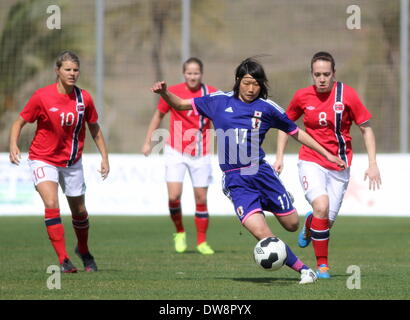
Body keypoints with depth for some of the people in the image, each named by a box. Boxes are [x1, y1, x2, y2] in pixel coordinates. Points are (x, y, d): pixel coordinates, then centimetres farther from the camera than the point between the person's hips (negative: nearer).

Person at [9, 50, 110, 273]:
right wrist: (13, 145, -23)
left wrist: (104, 157, 4)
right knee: (51, 204, -23)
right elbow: (19, 123, -6)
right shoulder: (42, 96, -15)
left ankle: (83, 251, 40)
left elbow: (94, 128, 8)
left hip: (72, 162, 3)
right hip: (43, 160, -3)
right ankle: (63, 259, -19)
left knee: (79, 211, 12)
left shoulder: (84, 98, -6)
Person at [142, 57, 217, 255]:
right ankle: (179, 233, 13)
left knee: (201, 199, 3)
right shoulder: (172, 92, -4)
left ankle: (202, 242, 18)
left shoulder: (211, 93, -3)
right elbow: (159, 115, 9)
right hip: (176, 151, -1)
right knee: (174, 196, -13)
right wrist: (148, 141, 9)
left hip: (201, 154, 1)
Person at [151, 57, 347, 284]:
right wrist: (164, 93, -8)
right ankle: (303, 269, -4)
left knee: (292, 225, 5)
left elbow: (296, 133, 13)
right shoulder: (219, 101, 5)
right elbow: (180, 104, 12)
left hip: (261, 174, 1)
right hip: (235, 181, -1)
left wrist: (326, 154, 13)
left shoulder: (267, 108, 3)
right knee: (261, 233, -19)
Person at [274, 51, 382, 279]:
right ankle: (322, 265, -10)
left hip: (339, 166, 1)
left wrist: (372, 164, -6)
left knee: (327, 221, -1)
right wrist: (279, 158, 7)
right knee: (321, 207, -25)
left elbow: (366, 129, 0)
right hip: (311, 162, -1)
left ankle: (309, 223, 39)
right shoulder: (302, 96, -2)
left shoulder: (346, 94, -6)